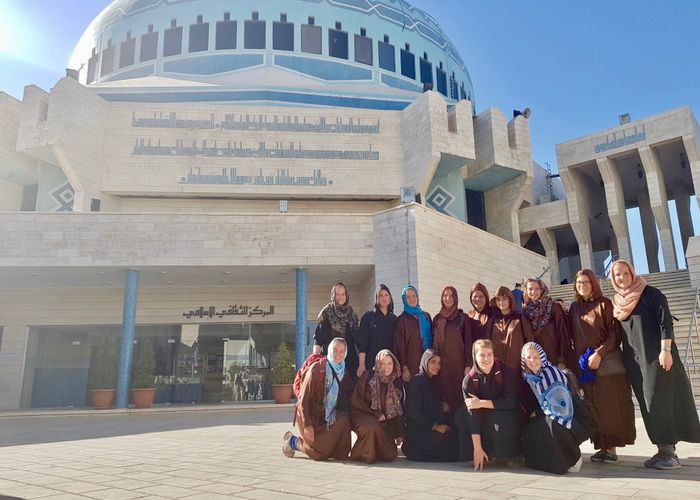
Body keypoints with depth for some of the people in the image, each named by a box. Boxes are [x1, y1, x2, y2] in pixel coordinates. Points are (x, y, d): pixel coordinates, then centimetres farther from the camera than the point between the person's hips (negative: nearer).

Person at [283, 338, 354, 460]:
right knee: (320, 454, -10)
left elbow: (348, 396, 10)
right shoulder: (316, 368, -14)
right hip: (312, 415, -5)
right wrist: (307, 425, -19)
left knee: (343, 420, -25)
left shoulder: (345, 372, 2)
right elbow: (304, 398, -15)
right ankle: (293, 441, 15)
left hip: (329, 416, 5)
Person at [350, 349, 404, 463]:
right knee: (372, 427, -37)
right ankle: (365, 455, -12)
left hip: (386, 422, 4)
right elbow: (356, 403, -6)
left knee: (390, 456, -13)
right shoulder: (367, 378, -7)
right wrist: (376, 415, -12)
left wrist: (400, 433, 9)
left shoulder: (396, 383, 6)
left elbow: (399, 411, 13)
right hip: (364, 416, -4)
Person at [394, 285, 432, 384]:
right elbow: (399, 345, -5)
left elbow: (432, 338, 17)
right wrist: (404, 368, -14)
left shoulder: (426, 316, 13)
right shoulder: (402, 319, 1)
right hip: (411, 364, -4)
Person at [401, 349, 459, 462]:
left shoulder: (430, 382, 15)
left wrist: (442, 407, -3)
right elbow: (413, 412, -16)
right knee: (452, 440, -20)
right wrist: (435, 426, -15)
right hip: (418, 431, -9)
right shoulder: (417, 380, -11)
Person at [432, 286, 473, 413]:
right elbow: (433, 342, 12)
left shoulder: (463, 318, 2)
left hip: (458, 363, -2)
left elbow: (468, 342, -1)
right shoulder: (437, 319, 10)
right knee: (443, 394, -1)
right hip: (441, 364, 2)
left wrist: (468, 365, -7)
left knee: (458, 395, -4)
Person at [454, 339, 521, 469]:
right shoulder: (469, 380, -17)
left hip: (504, 418, -3)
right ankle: (487, 456, -7)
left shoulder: (505, 372, -17)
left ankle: (507, 456, -6)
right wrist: (477, 448, -26)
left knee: (503, 419, -33)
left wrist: (481, 403, -25)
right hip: (483, 419, 3)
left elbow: (510, 401, -21)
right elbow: (473, 414, -22)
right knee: (462, 414, -20)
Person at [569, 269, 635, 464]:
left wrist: (599, 354, -15)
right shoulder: (574, 308, 12)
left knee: (610, 406, -2)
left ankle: (611, 447, 5)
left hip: (607, 363, -3)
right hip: (584, 365, 4)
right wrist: (578, 359, 4)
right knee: (593, 407, 2)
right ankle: (601, 446, 8)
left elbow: (615, 333, -7)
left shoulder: (604, 304, -1)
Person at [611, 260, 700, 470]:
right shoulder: (615, 302, 12)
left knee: (661, 400, -7)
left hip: (656, 356, -5)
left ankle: (670, 451, -2)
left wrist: (665, 350, -18)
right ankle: (663, 450, 10)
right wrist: (622, 358, 14)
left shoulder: (650, 293, -4)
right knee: (647, 404, 5)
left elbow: (665, 321, -10)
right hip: (634, 361, 5)